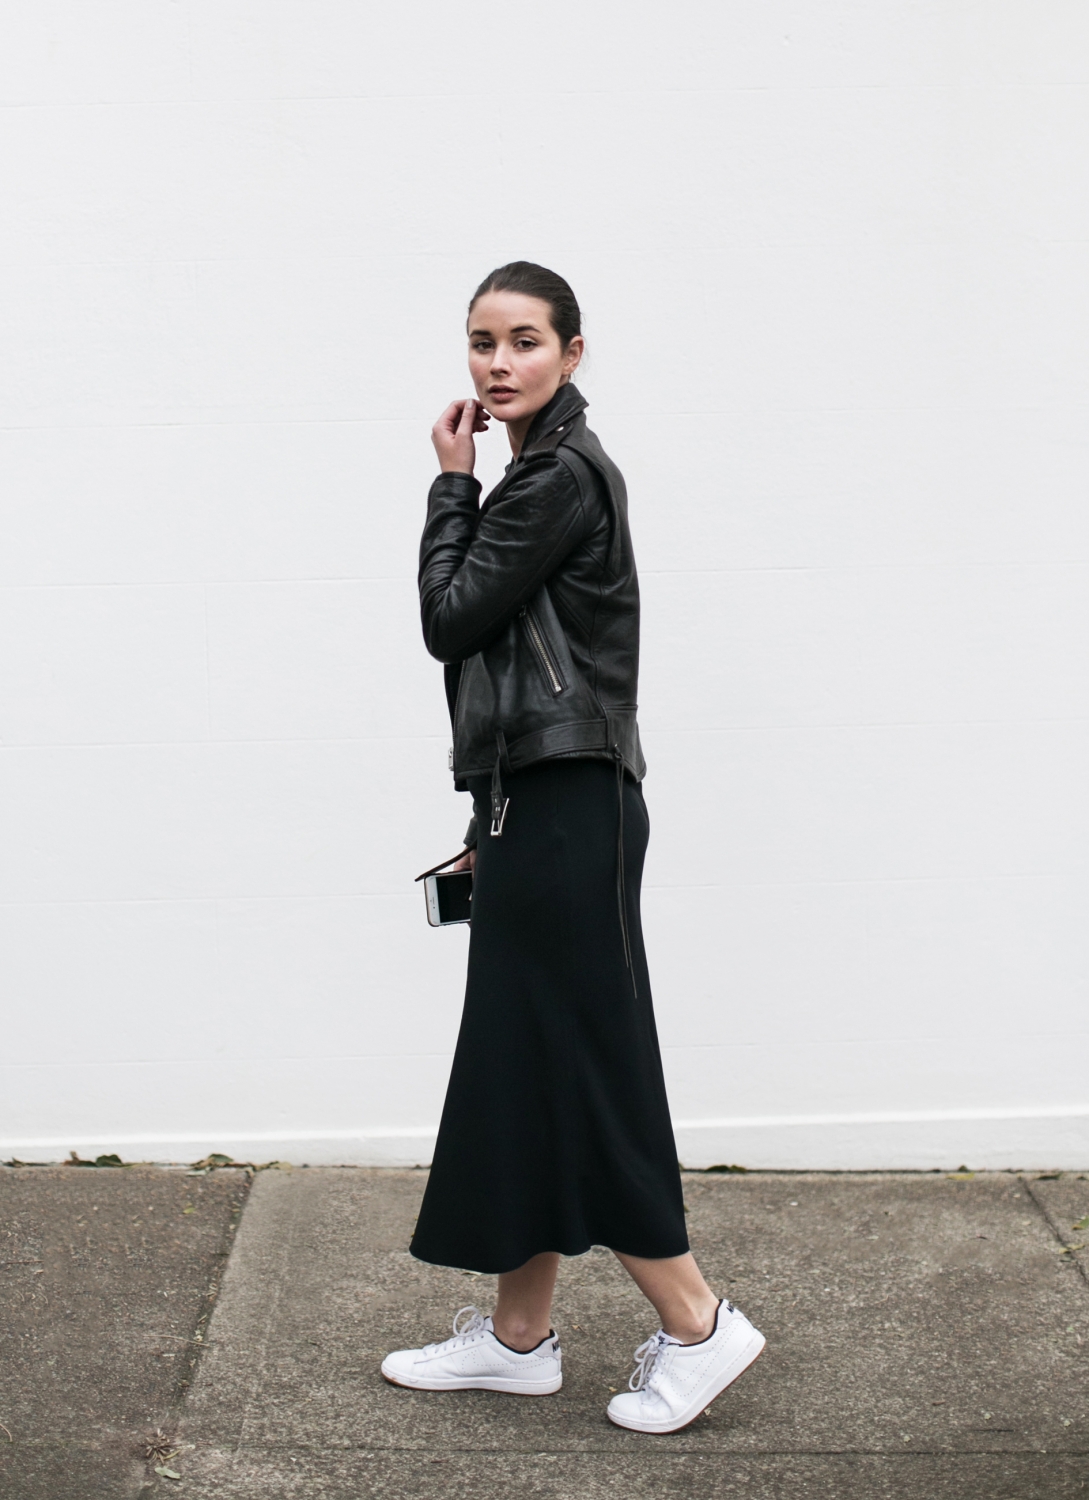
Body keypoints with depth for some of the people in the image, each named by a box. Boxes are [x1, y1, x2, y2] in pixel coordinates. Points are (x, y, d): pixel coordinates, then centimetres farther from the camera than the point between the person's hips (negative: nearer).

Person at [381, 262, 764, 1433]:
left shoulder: (565, 474, -12)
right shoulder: (535, 474, 18)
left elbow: (451, 619, -13)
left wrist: (450, 484, -1)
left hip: (566, 809, -10)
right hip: (537, 807, 10)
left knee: (577, 1058, -4)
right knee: (521, 1062, 13)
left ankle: (695, 1325, 8)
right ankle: (518, 1335, 22)